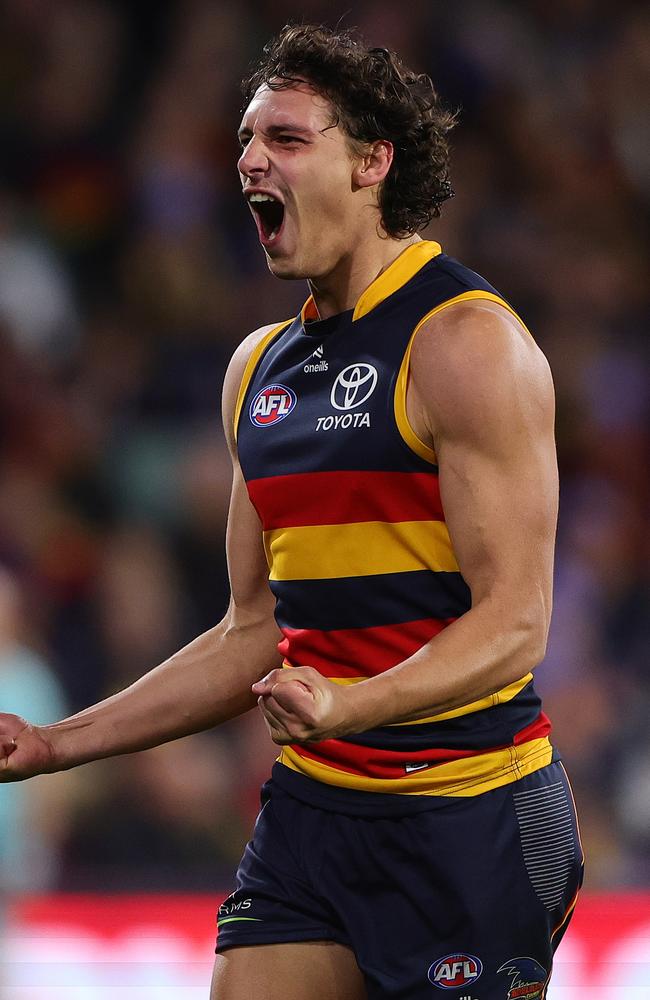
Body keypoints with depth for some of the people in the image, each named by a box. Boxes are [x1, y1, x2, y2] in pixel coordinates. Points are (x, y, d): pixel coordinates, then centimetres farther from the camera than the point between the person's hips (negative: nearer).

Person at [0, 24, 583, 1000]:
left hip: (469, 818, -7)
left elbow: (513, 624, -16)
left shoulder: (468, 342, -10)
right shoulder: (260, 366, 14)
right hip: (307, 810, 7)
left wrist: (348, 707, -33)